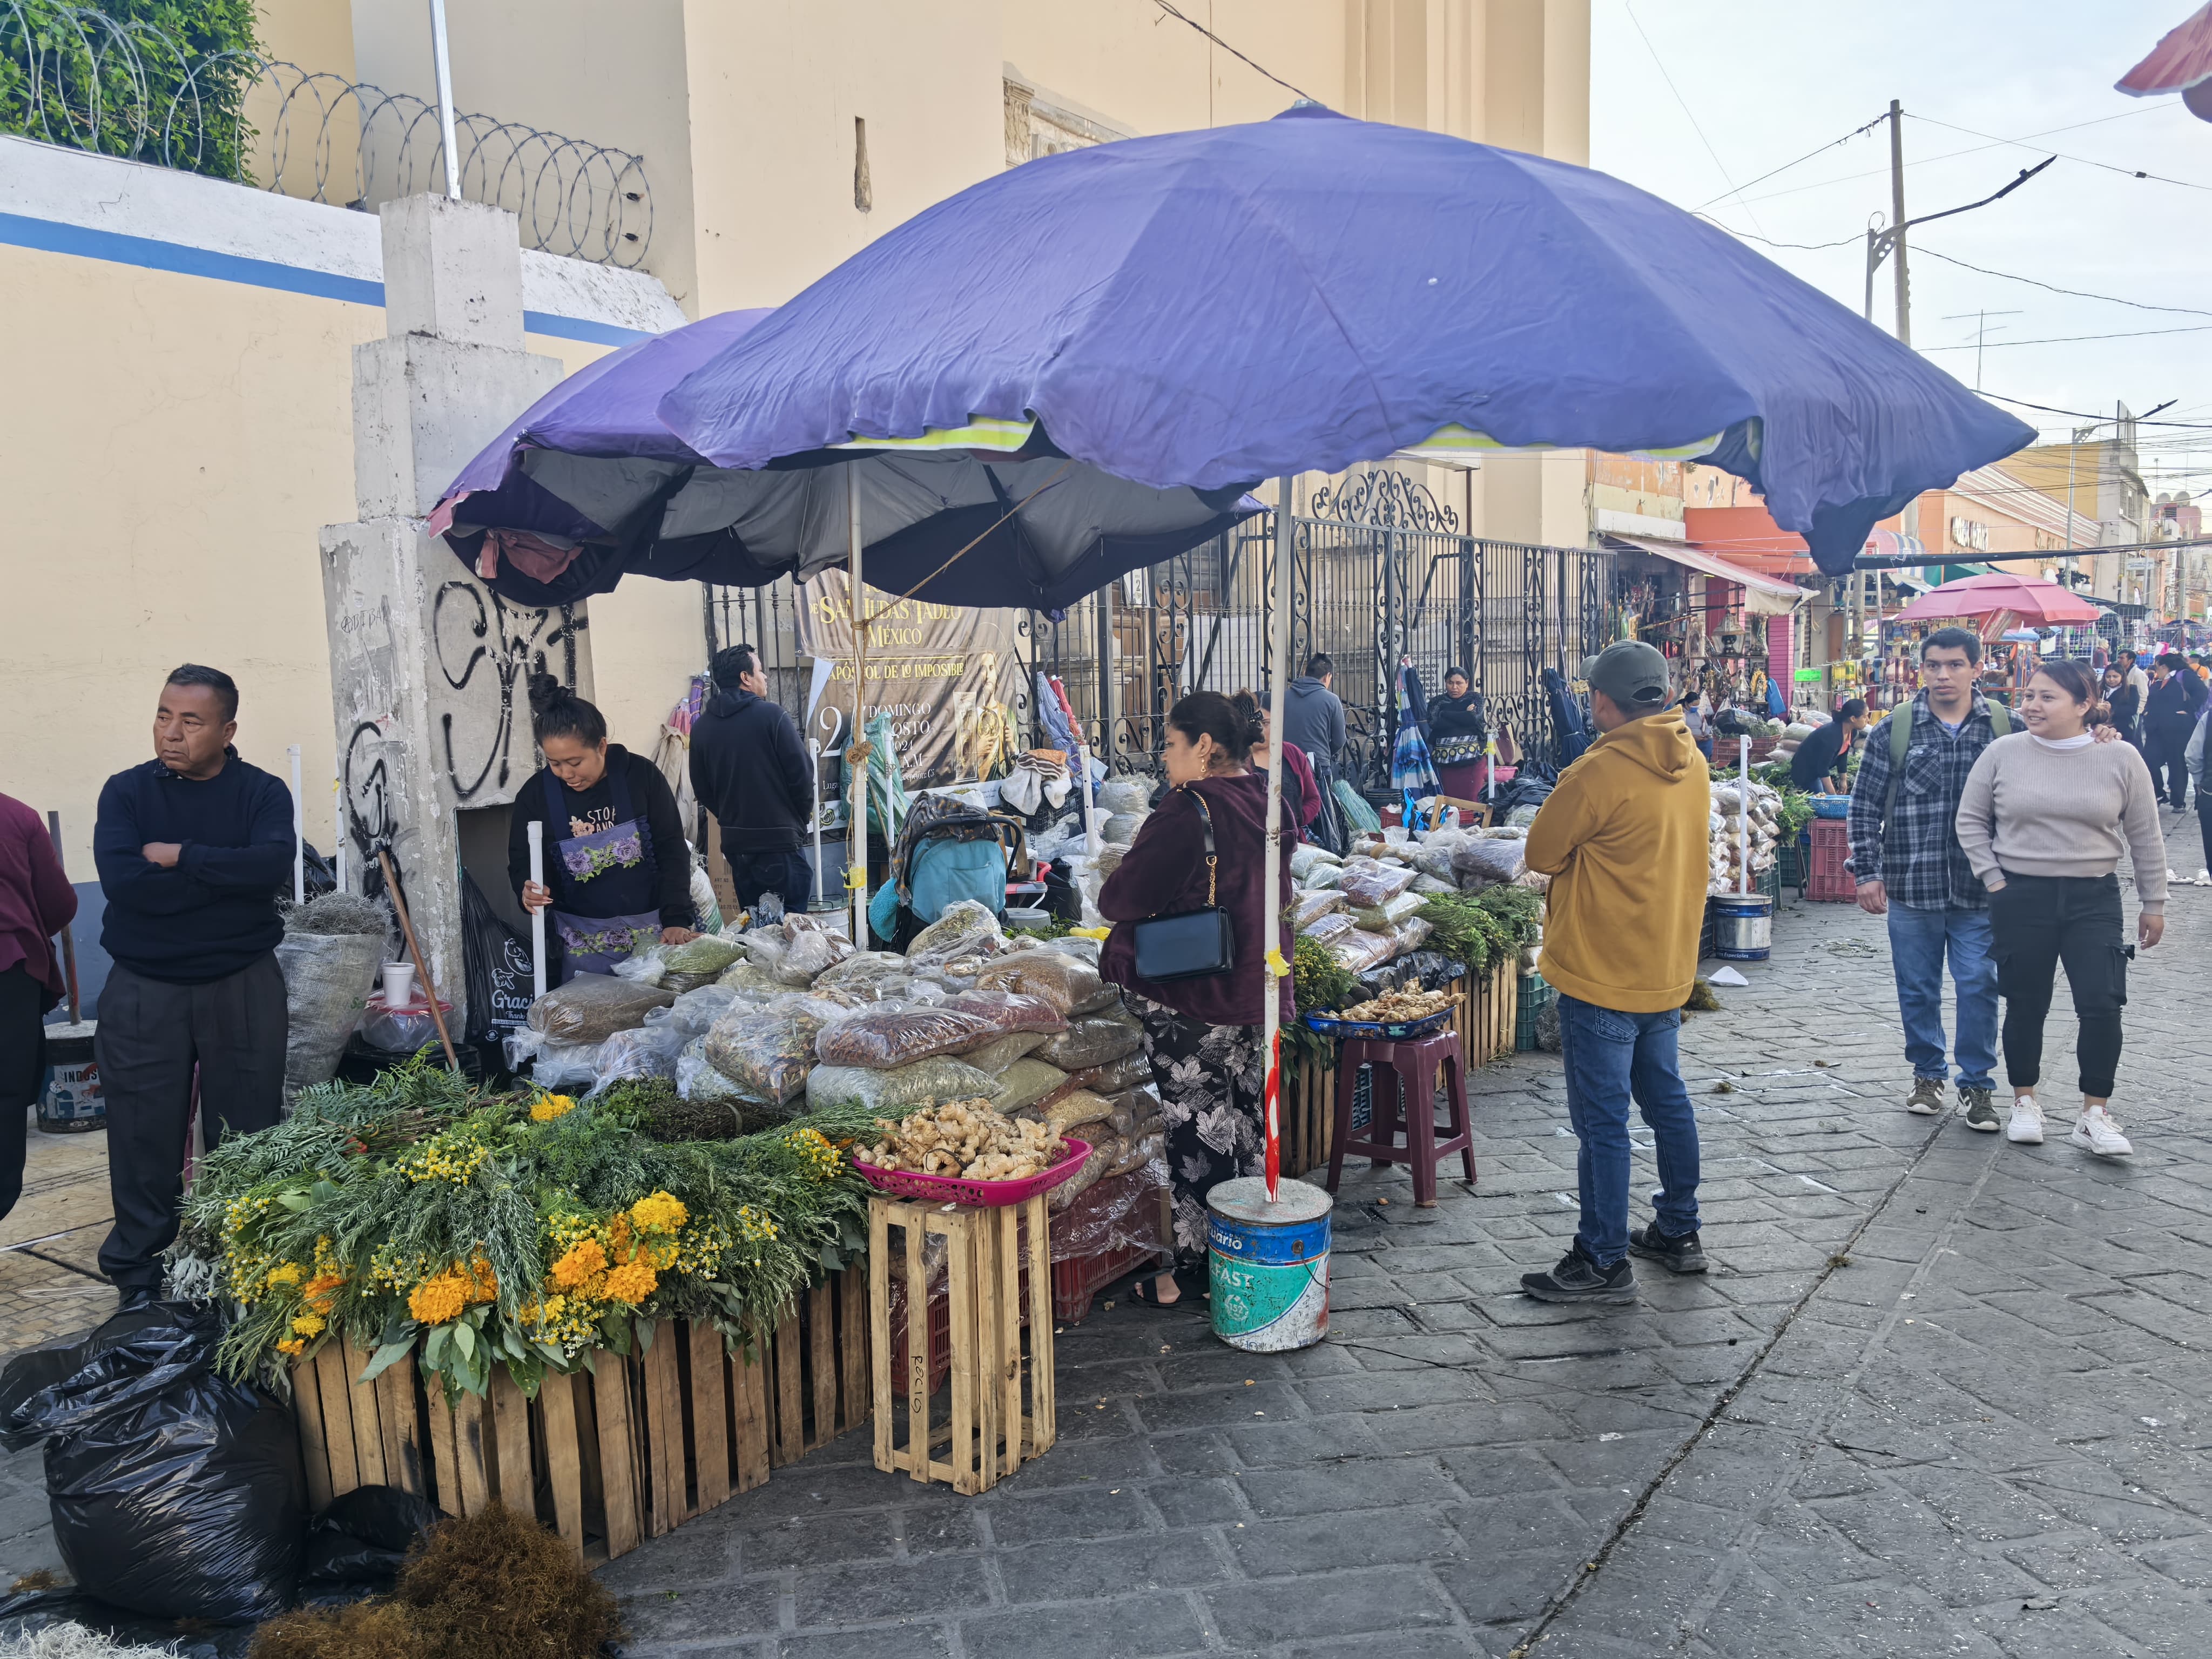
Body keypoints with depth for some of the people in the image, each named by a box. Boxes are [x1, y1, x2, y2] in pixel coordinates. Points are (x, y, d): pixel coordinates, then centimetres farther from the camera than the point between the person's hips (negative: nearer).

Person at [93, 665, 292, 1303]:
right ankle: (140, 1281, 20)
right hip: (143, 991, 1)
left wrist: (179, 856, -17)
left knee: (247, 1137, 6)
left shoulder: (263, 792, -1)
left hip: (243, 987, 0)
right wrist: (228, 872, -14)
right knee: (144, 1138, 6)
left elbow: (272, 868, -20)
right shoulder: (126, 791, 1)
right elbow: (122, 882, -16)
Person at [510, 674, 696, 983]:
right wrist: (528, 890, -18)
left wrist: (676, 920, -15)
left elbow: (672, 850, -6)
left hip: (653, 932, 0)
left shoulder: (641, 775, -8)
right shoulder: (535, 795, -5)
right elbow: (521, 864, 6)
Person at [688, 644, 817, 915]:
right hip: (780, 840, -5)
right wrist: (803, 816, 6)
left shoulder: (702, 727, 4)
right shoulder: (771, 715, -11)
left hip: (735, 842, 5)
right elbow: (801, 771, -11)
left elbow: (702, 790, 8)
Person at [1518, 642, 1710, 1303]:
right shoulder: (1693, 765, 4)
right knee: (1667, 1100, 19)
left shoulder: (1599, 772, -21)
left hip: (1604, 976, -8)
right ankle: (1678, 1234, 31)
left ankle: (1604, 1262, 8)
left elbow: (1542, 854, -10)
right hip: (1669, 968, 8)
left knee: (1603, 1119, 0)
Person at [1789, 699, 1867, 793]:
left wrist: (1843, 780, 11)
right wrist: (1833, 794, -28)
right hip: (1805, 771, -8)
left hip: (1821, 770, 9)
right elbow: (1823, 766, -30)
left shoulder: (1852, 732, -8)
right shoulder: (1831, 734, -33)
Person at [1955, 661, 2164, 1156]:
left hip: (2095, 898, 0)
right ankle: (2025, 1103, 25)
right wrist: (1993, 879, -1)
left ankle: (2095, 1115, 6)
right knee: (2026, 1005, 8)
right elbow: (1970, 820, 6)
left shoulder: (2120, 759, -2)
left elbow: (2145, 836, 5)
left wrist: (2153, 903, 8)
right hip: (2021, 897, 0)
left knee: (2102, 1005, -7)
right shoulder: (2003, 753, -2)